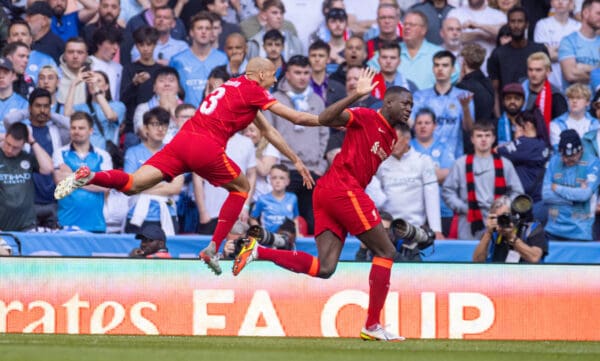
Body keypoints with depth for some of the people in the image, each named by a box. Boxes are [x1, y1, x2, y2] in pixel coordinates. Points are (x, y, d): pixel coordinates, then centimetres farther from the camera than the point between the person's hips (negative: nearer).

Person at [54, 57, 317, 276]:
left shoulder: (235, 85, 29)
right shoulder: (253, 90, 6)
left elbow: (268, 131, 35)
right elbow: (296, 117, 4)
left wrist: (296, 160, 38)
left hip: (182, 139, 6)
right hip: (207, 147, -6)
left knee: (133, 185, -3)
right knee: (241, 187, 18)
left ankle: (88, 176, -29)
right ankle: (213, 248, 7)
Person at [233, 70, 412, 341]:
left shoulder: (391, 136, 23)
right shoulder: (367, 118, -3)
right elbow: (324, 119, -16)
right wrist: (357, 95, -26)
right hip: (343, 189, -9)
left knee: (324, 268, -3)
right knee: (386, 251, -4)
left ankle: (257, 252, -7)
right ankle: (372, 326, -5)